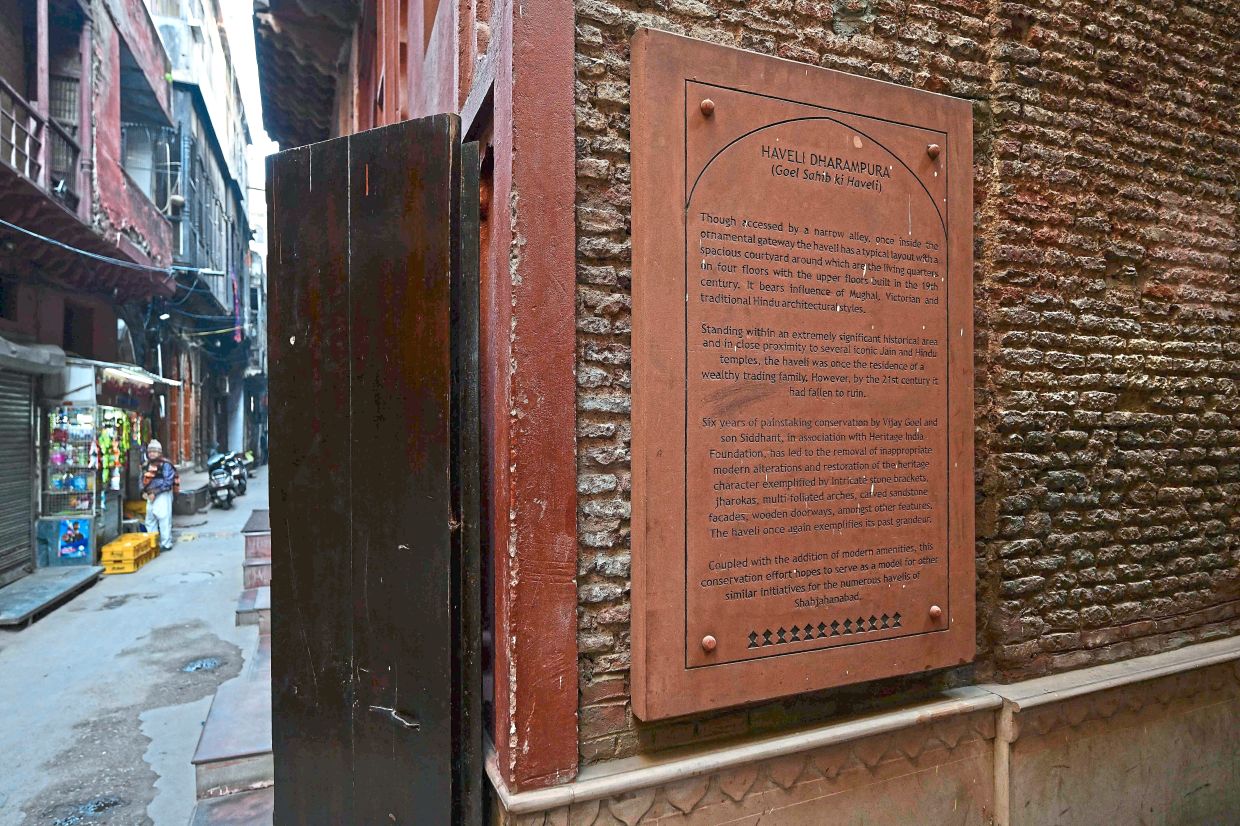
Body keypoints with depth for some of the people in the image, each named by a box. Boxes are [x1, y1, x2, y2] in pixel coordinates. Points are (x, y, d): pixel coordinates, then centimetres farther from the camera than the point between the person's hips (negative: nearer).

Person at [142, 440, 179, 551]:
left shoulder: (165, 465, -9)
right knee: (150, 520, 15)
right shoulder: (147, 465, 15)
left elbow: (168, 481, -16)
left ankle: (166, 544, -1)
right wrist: (144, 492, 3)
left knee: (164, 520, -7)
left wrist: (155, 492, -19)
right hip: (151, 496, 8)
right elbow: (143, 480, 20)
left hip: (163, 495, -8)